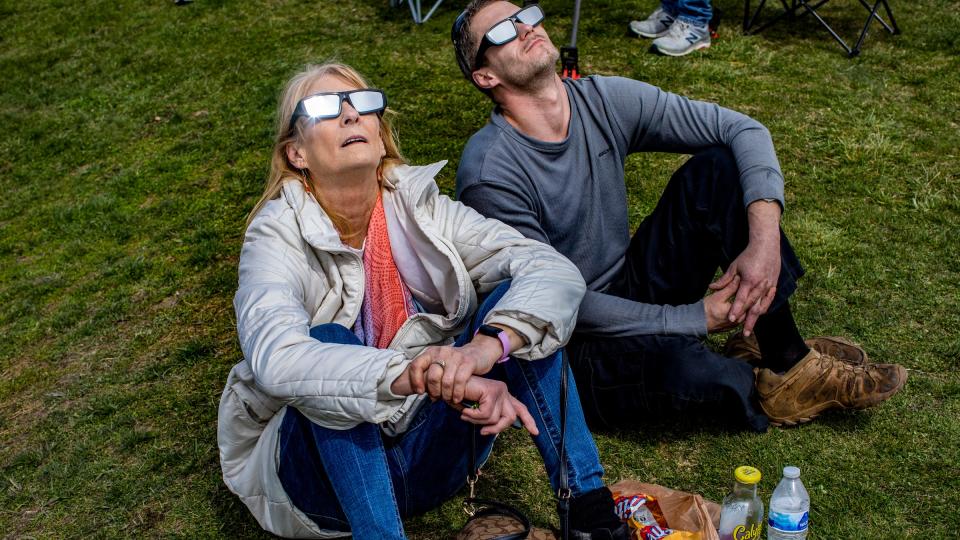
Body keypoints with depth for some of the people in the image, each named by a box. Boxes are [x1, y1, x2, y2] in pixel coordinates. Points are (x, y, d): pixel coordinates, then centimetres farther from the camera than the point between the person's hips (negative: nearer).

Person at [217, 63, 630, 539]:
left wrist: (488, 345, -37)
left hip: (431, 455, 3)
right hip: (328, 474, -3)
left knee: (514, 299, -17)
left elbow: (556, 272, -16)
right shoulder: (279, 234, -13)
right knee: (329, 340, -30)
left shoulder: (420, 207, -5)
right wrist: (429, 378, -45)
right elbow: (275, 359, -33)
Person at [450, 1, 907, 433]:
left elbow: (742, 130, -7)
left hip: (630, 290, 6)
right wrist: (697, 317, -21)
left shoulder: (604, 100, -7)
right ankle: (754, 387, -1)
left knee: (717, 167, -11)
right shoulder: (489, 174, -23)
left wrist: (765, 237, -23)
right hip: (567, 346, -6)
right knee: (675, 360, -39)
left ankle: (786, 354, -6)